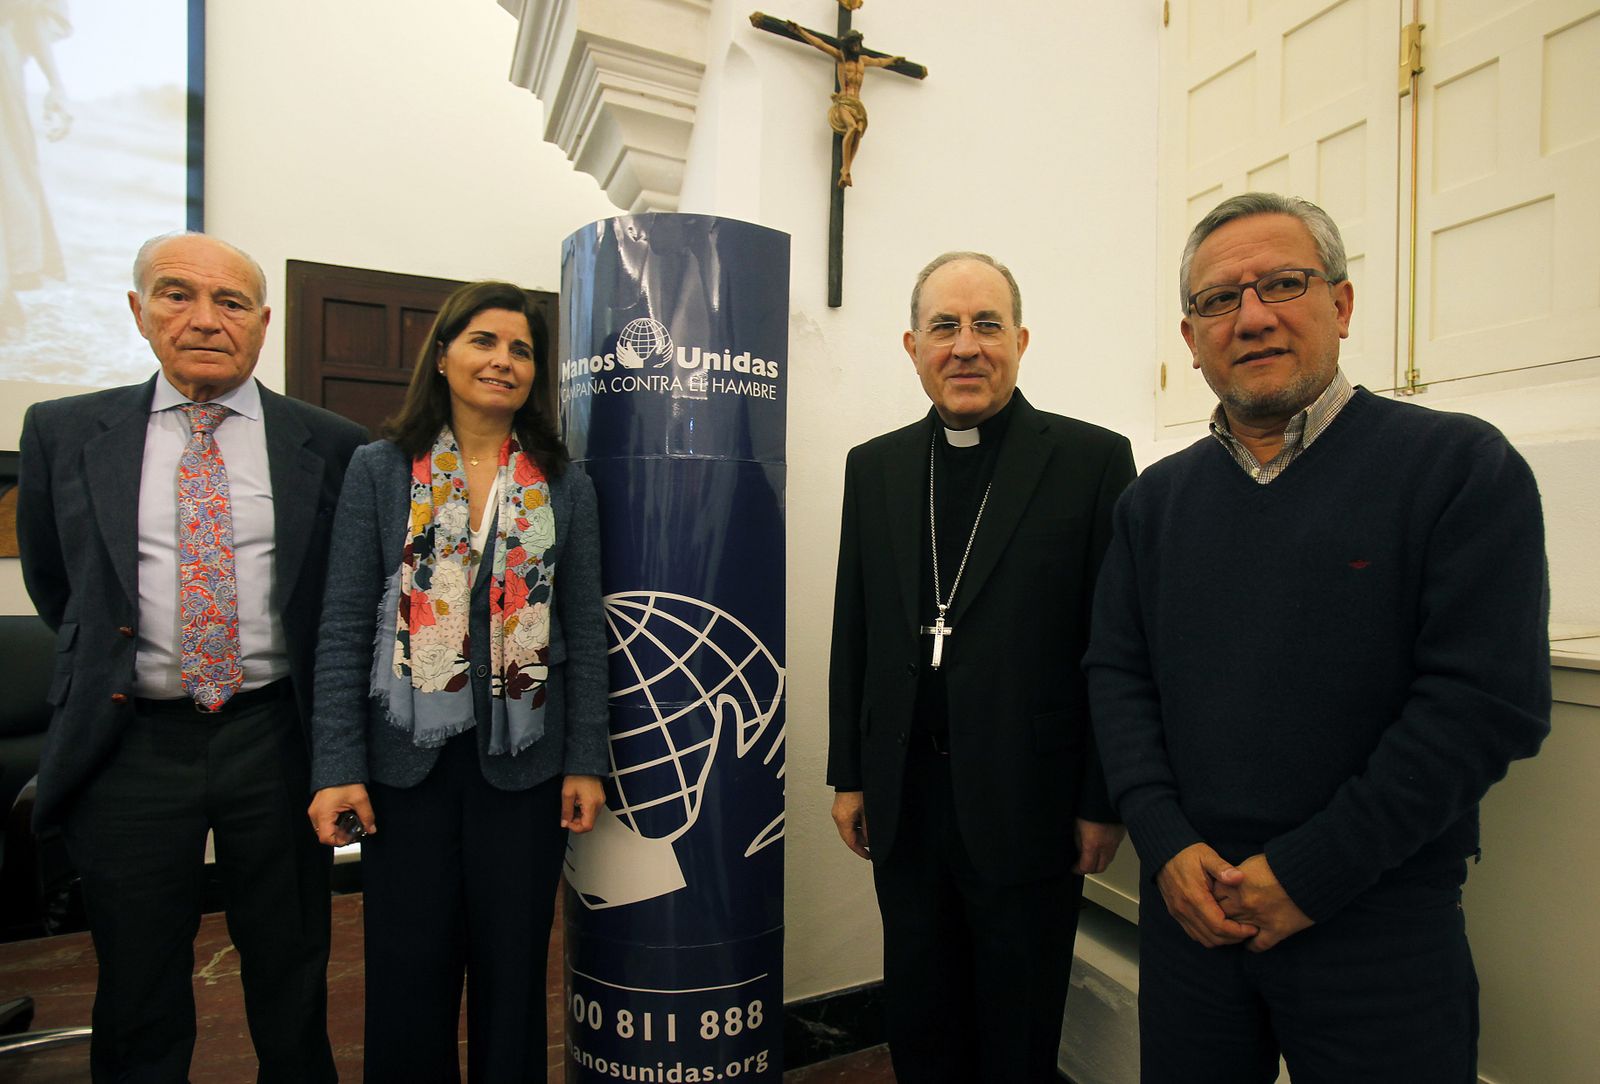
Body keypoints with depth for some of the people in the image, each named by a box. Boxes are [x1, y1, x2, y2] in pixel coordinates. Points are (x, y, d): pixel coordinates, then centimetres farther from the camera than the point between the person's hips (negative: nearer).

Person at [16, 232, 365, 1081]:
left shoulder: (334, 446, -4)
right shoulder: (64, 431, 2)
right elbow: (52, 583, 14)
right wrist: (105, 664, 13)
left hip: (275, 736, -1)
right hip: (129, 746, 1)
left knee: (291, 988, 16)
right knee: (138, 1003, 17)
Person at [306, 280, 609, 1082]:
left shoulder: (565, 487, 3)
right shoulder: (380, 471, 1)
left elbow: (585, 633, 1)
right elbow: (344, 629, -1)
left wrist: (586, 762, -2)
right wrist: (336, 768, -6)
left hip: (523, 760, 1)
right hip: (408, 757, 0)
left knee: (512, 970, 13)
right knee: (407, 972, 11)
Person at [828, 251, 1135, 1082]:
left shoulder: (1092, 459, -7)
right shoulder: (875, 467, 5)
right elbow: (854, 633, 7)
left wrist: (1105, 803, -5)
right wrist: (849, 774, 8)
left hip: (1027, 802, -3)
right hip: (904, 796, 4)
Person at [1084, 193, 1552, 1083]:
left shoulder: (1460, 464, -7)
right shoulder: (1156, 499, 4)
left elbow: (1489, 698, -13)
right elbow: (1118, 674, 2)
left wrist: (1309, 873, -15)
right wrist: (1167, 842, -9)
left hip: (1380, 918, -3)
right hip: (1189, 905, 4)